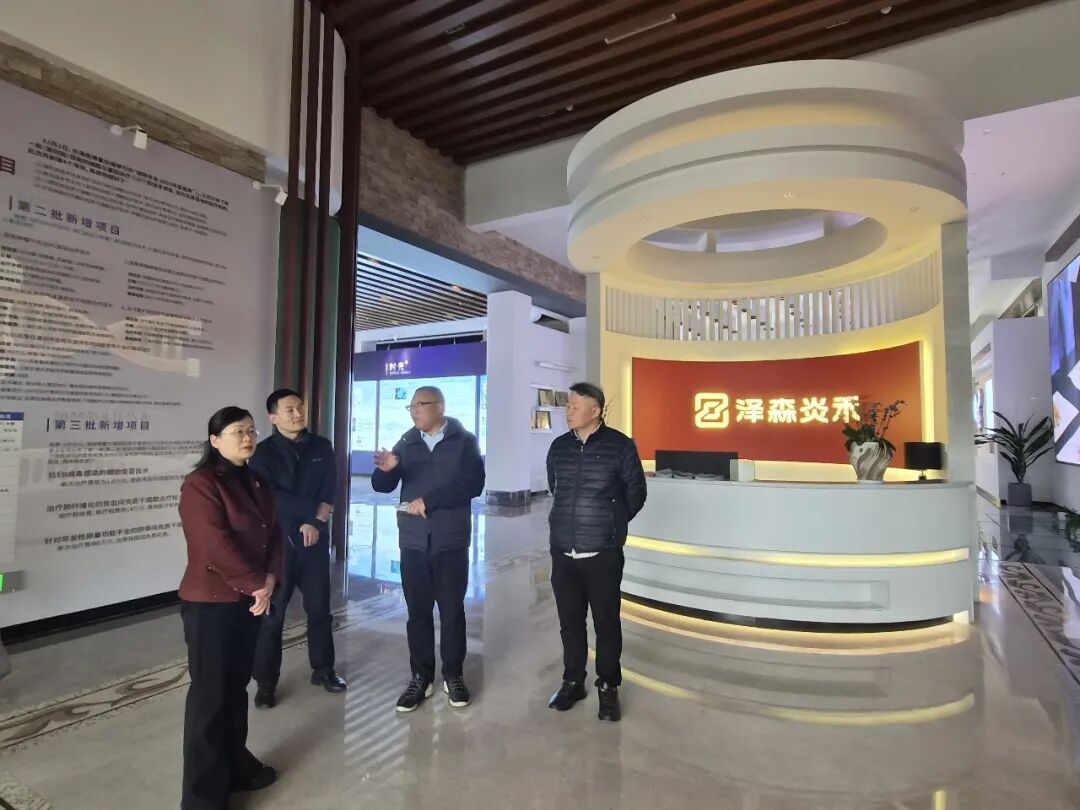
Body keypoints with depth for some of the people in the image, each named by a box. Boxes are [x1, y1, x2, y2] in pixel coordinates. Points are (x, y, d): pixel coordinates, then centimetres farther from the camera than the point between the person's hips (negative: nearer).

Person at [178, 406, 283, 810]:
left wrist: (268, 581, -6)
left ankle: (236, 766, 34)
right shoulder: (200, 484, -14)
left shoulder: (257, 483, 9)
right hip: (210, 603, -7)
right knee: (210, 695, 2)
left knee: (237, 687, 18)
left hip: (249, 600, 7)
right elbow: (216, 547, -22)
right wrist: (255, 584, -14)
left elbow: (274, 535, 8)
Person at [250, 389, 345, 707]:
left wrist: (315, 522, -15)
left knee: (320, 609, 12)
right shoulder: (264, 452, -4)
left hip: (314, 539, 3)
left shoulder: (322, 447, 5)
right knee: (271, 614, 5)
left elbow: (329, 489, -1)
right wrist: (315, 509, -15)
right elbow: (269, 496, -15)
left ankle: (323, 669, 29)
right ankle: (266, 682, 20)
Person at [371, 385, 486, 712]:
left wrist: (429, 500, -17)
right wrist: (385, 470, -18)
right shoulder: (406, 443, 9)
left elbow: (473, 484, -13)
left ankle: (453, 675, 21)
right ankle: (421, 677, 20)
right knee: (418, 611, 7)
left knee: (452, 609, 6)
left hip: (451, 540, -2)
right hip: (413, 541, 3)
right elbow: (383, 487, 5)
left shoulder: (464, 441, 0)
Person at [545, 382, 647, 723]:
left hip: (603, 553, -4)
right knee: (570, 621, 13)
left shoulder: (620, 446, -7)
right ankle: (573, 682, 31)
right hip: (563, 552, 4)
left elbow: (636, 493, 3)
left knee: (606, 622, 6)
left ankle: (608, 688, 24)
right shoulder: (559, 446, 5)